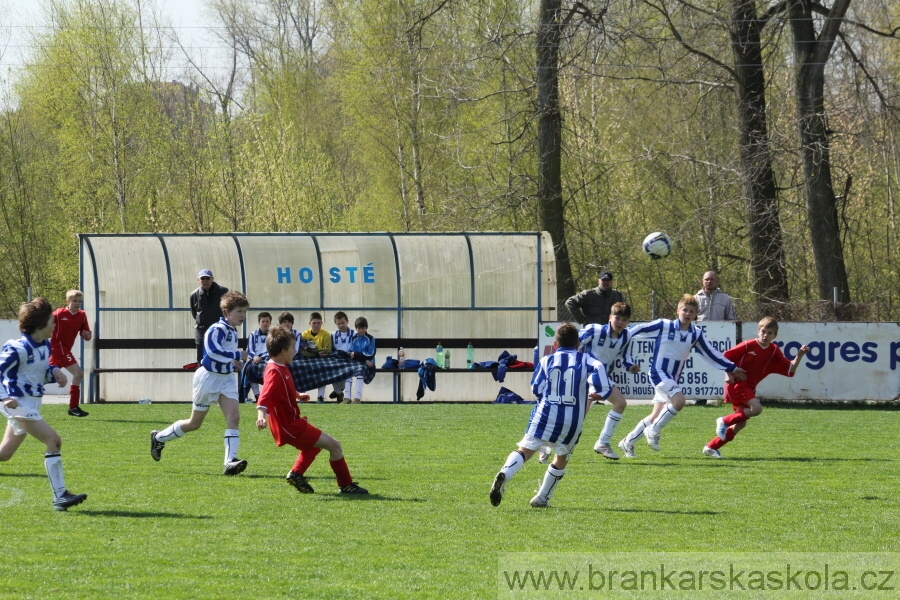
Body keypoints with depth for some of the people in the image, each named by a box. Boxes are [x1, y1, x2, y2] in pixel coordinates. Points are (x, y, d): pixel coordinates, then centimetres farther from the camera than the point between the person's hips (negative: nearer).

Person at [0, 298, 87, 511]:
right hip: (18, 404, -10)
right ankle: (60, 496, -17)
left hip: (32, 405, 10)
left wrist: (54, 372, -2)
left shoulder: (45, 346, 8)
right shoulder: (19, 348, -19)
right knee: (53, 441, -17)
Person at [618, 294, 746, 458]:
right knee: (679, 401, -27)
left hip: (672, 379, 6)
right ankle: (654, 431, -10)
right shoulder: (664, 325, -10)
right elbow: (640, 329, -3)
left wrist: (732, 368, 15)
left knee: (656, 417, 7)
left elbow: (710, 353, 13)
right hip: (659, 372, -6)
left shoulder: (696, 334, 4)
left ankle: (628, 441, 22)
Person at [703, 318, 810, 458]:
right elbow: (726, 357, -7)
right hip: (736, 384, -7)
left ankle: (711, 447, 14)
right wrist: (728, 374, -17)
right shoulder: (748, 346, -12)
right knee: (756, 408, -26)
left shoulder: (774, 352, 4)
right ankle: (725, 421, -11)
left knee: (741, 423, 6)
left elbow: (790, 369, 2)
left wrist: (799, 356, -11)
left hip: (748, 388, 7)